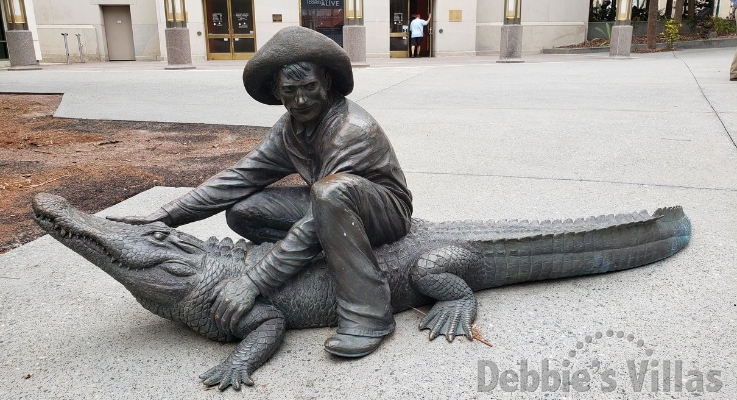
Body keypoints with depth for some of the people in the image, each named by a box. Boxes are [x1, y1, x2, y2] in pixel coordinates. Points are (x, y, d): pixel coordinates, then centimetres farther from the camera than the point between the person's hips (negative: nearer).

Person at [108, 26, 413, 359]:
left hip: (387, 211, -7)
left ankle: (368, 314, -31)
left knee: (330, 191, -41)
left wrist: (253, 283, -35)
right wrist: (164, 217, -14)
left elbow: (314, 227, -34)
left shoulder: (352, 129, -29)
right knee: (241, 210, -6)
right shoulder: (290, 128, -3)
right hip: (332, 207, 7)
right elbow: (240, 176, -5)